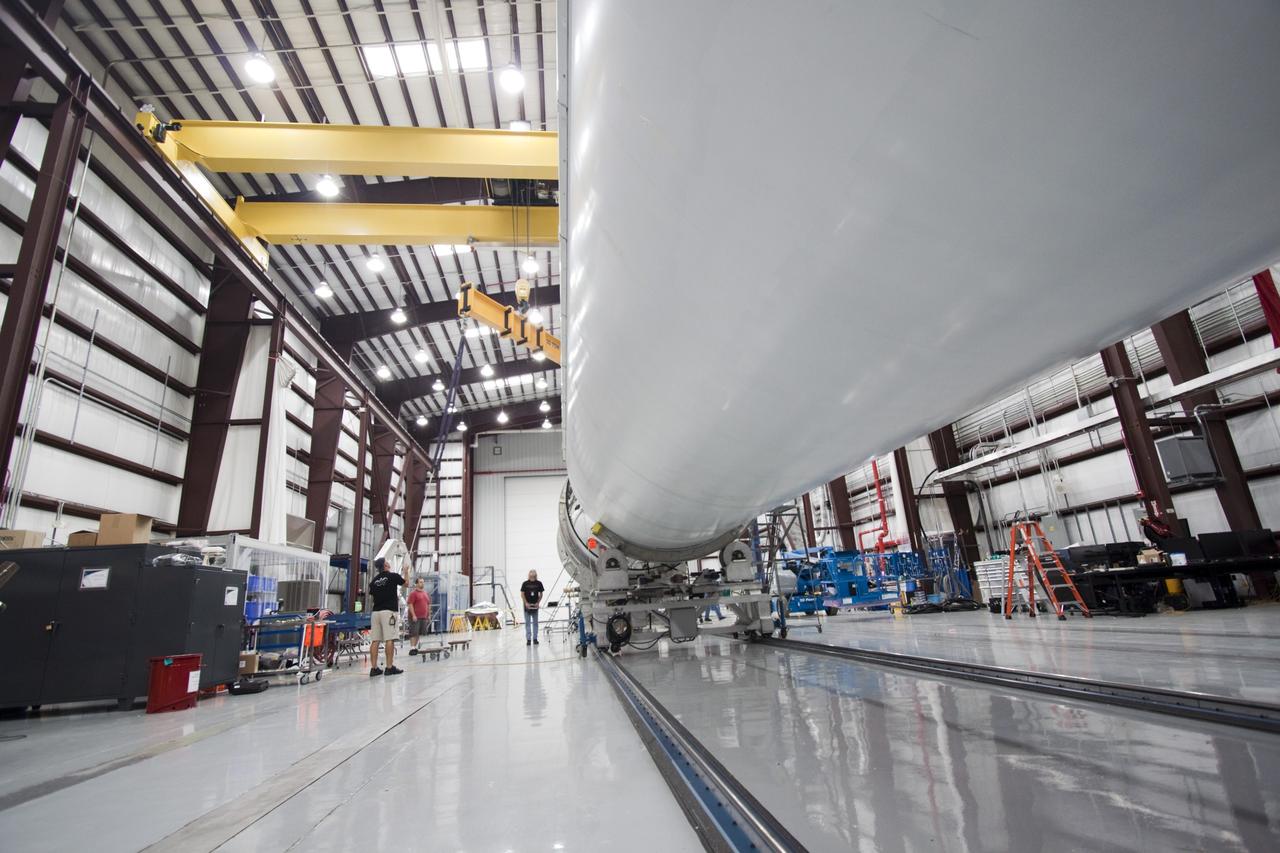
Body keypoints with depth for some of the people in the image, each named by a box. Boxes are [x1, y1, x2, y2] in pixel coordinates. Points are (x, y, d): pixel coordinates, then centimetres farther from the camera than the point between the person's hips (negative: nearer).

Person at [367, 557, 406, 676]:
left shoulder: (374, 580, 11)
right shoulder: (393, 576, -1)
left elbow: (372, 595, 17)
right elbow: (406, 583, 15)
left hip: (376, 612, 5)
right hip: (389, 611, -5)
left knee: (375, 640, 3)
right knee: (390, 639, -5)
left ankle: (374, 668, 4)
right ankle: (389, 667, -6)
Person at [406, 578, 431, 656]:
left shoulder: (425, 594, 16)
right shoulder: (413, 593, -6)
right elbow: (410, 605, -12)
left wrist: (429, 615, 17)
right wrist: (413, 615, -19)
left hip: (424, 617, 7)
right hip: (415, 617, -7)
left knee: (419, 633, 10)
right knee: (413, 633, -7)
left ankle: (415, 647, 18)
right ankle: (412, 648, -6)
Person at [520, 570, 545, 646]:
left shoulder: (539, 583, 0)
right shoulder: (525, 584, -4)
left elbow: (541, 594, 6)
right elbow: (522, 594, -2)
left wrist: (538, 602, -6)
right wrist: (526, 603, -11)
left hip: (535, 605, 2)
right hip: (527, 605, -2)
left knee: (535, 622, 7)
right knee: (527, 623, 1)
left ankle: (535, 639, 14)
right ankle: (528, 639, 5)